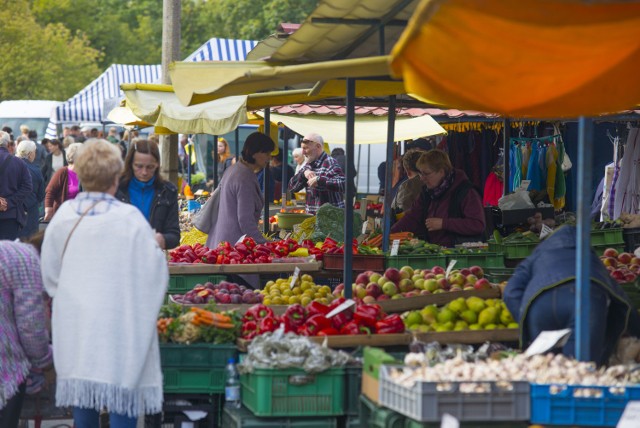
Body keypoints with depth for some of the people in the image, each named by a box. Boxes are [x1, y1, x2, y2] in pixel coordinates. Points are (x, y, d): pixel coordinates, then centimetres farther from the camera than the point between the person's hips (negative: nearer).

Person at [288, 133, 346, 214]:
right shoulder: (308, 165, 15)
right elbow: (291, 187, 11)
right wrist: (303, 173, -6)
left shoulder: (330, 163, -11)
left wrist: (319, 180, -28)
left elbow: (343, 184, -26)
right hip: (312, 215, 8)